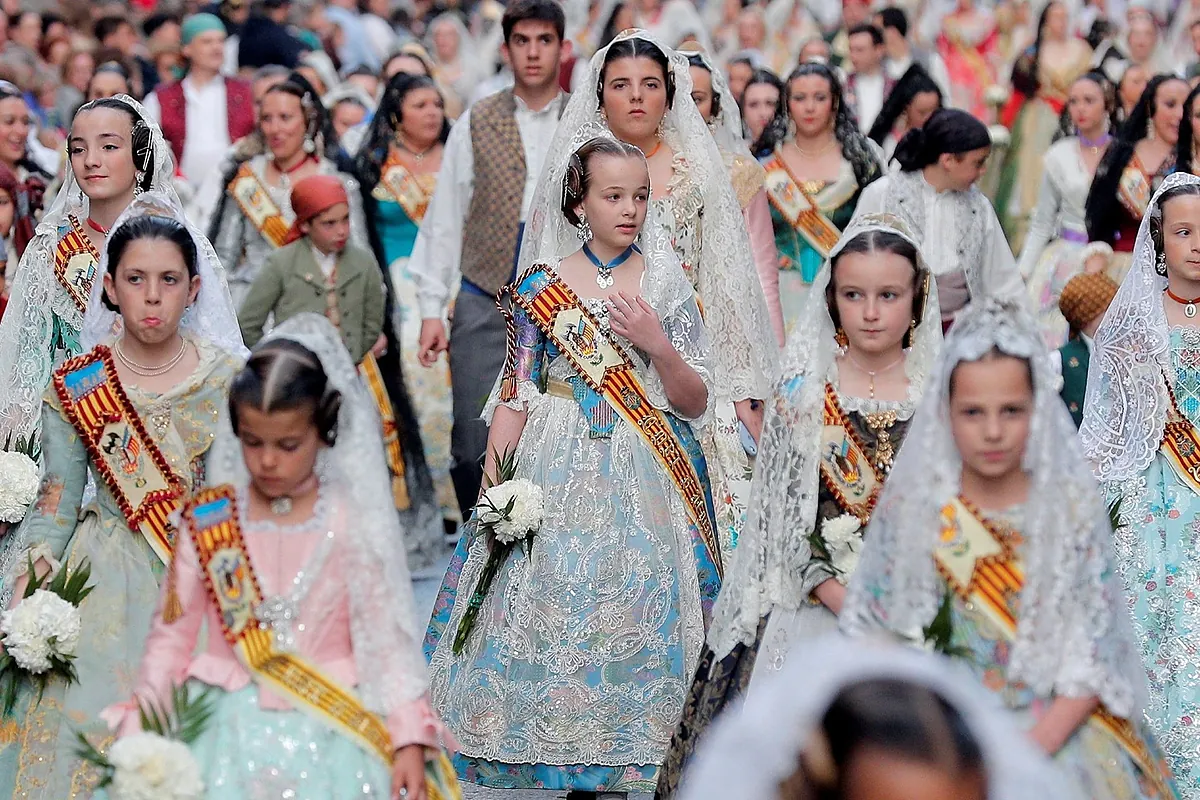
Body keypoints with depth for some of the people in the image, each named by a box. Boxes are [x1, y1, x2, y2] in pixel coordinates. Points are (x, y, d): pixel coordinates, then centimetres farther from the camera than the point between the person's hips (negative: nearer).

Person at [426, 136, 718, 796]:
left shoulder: (667, 285, 5)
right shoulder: (542, 286, 4)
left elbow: (697, 403, 4)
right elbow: (516, 395, 3)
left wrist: (657, 345, -13)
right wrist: (493, 480, -9)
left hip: (645, 483, 0)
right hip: (555, 473, 0)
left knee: (635, 612, -5)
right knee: (549, 613, -4)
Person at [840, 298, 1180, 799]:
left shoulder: (1074, 510, -4)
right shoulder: (910, 506, -2)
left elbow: (1094, 657, -5)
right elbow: (869, 630, 3)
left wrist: (1031, 749, -16)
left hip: (1057, 727, 0)